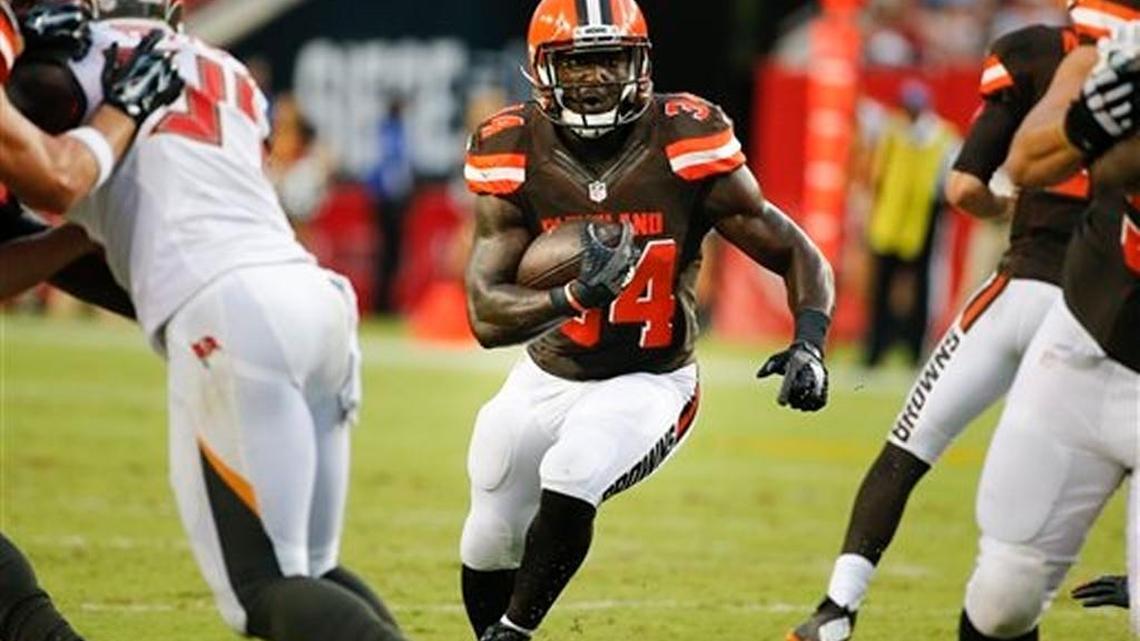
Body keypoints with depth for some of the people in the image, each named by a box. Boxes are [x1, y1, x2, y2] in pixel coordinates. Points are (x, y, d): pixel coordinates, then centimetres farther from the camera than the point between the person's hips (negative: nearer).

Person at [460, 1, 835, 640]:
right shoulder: (517, 155, -14)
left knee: (569, 480, -29)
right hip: (548, 380, 3)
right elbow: (488, 317, -21)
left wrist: (809, 345, -29)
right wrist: (581, 293, -39)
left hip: (647, 385, -3)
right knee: (493, 541, 10)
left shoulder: (685, 146, -18)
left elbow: (800, 257, -10)